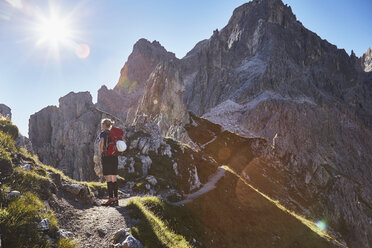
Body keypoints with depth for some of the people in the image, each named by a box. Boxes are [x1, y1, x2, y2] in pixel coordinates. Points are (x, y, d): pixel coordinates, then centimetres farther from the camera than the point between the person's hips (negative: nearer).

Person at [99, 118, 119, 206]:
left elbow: (101, 142, -23)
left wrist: (100, 152, -10)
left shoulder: (102, 133, -3)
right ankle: (116, 199, 10)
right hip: (115, 157, 6)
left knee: (108, 178, -6)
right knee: (114, 178, 9)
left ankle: (110, 199, -7)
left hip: (106, 157, -6)